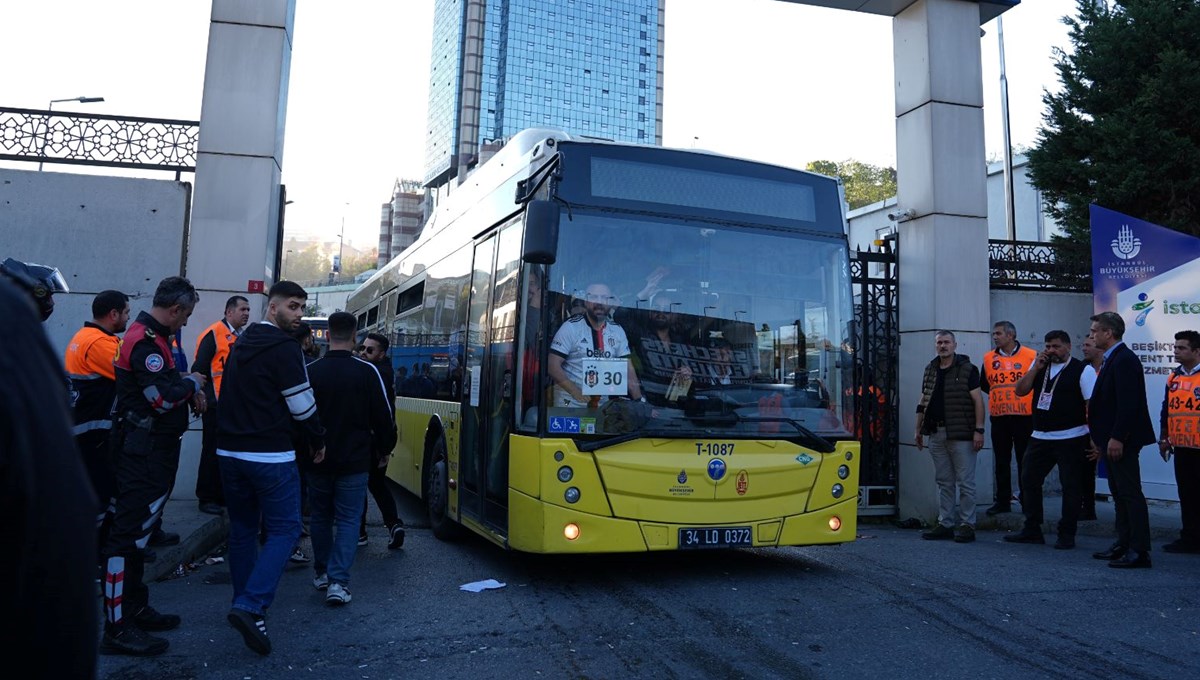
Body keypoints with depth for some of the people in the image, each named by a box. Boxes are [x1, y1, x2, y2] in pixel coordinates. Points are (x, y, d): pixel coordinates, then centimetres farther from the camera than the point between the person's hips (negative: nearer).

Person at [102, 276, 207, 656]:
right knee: (130, 533, -7)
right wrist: (192, 383, -7)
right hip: (144, 452, -11)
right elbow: (163, 398, -24)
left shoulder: (152, 336, 15)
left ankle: (135, 609, 30)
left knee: (140, 531, 18)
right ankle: (117, 629, -2)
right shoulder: (145, 340, -18)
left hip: (152, 450, 11)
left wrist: (189, 391, 4)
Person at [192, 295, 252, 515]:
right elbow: (200, 367, -15)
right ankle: (206, 498, 8)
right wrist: (204, 392, -12)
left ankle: (222, 495, 23)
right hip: (217, 404, -8)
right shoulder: (215, 333, -10)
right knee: (213, 450, -1)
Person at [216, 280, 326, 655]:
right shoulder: (284, 347, -12)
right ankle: (251, 607, -13)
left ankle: (245, 606, 24)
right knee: (284, 530, -1)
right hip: (270, 456, -8)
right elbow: (301, 405, -11)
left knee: (242, 529, 16)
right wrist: (318, 440, 3)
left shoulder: (241, 343, 14)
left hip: (230, 452, 8)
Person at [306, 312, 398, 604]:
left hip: (318, 459, 2)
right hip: (354, 461, -2)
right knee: (347, 519, 4)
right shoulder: (367, 371, -10)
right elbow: (384, 417, -6)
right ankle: (338, 581, -5)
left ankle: (322, 574, 27)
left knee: (321, 516, 18)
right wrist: (384, 448, 9)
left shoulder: (310, 371, -4)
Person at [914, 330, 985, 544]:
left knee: (965, 482, -1)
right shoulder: (930, 370, 14)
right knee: (944, 482, 11)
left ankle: (967, 524, 7)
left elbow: (978, 401, -8)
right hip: (936, 434, 6)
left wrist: (978, 430, -14)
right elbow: (923, 403, 18)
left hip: (961, 435, -6)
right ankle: (945, 524, 17)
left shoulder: (967, 369, -3)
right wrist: (919, 429, 16)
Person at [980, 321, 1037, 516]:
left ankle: (1027, 501, 11)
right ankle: (1002, 501, 15)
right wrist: (1000, 395, 11)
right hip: (998, 417, 3)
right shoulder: (988, 358, 8)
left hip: (1024, 417, -3)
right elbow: (984, 385, 19)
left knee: (1025, 461, 3)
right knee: (1001, 461, 8)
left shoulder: (1031, 356, -2)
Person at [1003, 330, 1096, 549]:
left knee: (1071, 487, 1)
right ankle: (1032, 530, 21)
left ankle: (1067, 535, 13)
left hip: (1071, 438, -6)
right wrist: (1035, 368, -5)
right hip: (1040, 437, 6)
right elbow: (1020, 391, 5)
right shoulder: (1039, 366, 11)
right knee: (1029, 481, 10)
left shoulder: (1082, 370, -6)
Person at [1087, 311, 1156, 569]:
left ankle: (1139, 551, -1)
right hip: (1112, 438, 11)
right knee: (1120, 494, 16)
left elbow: (1128, 403, -23)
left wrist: (1117, 438, -24)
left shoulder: (1124, 359, -16)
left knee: (1130, 494, -6)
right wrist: (1101, 438, 17)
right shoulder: (1111, 359, 14)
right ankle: (1124, 544, 25)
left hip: (1122, 440, -11)